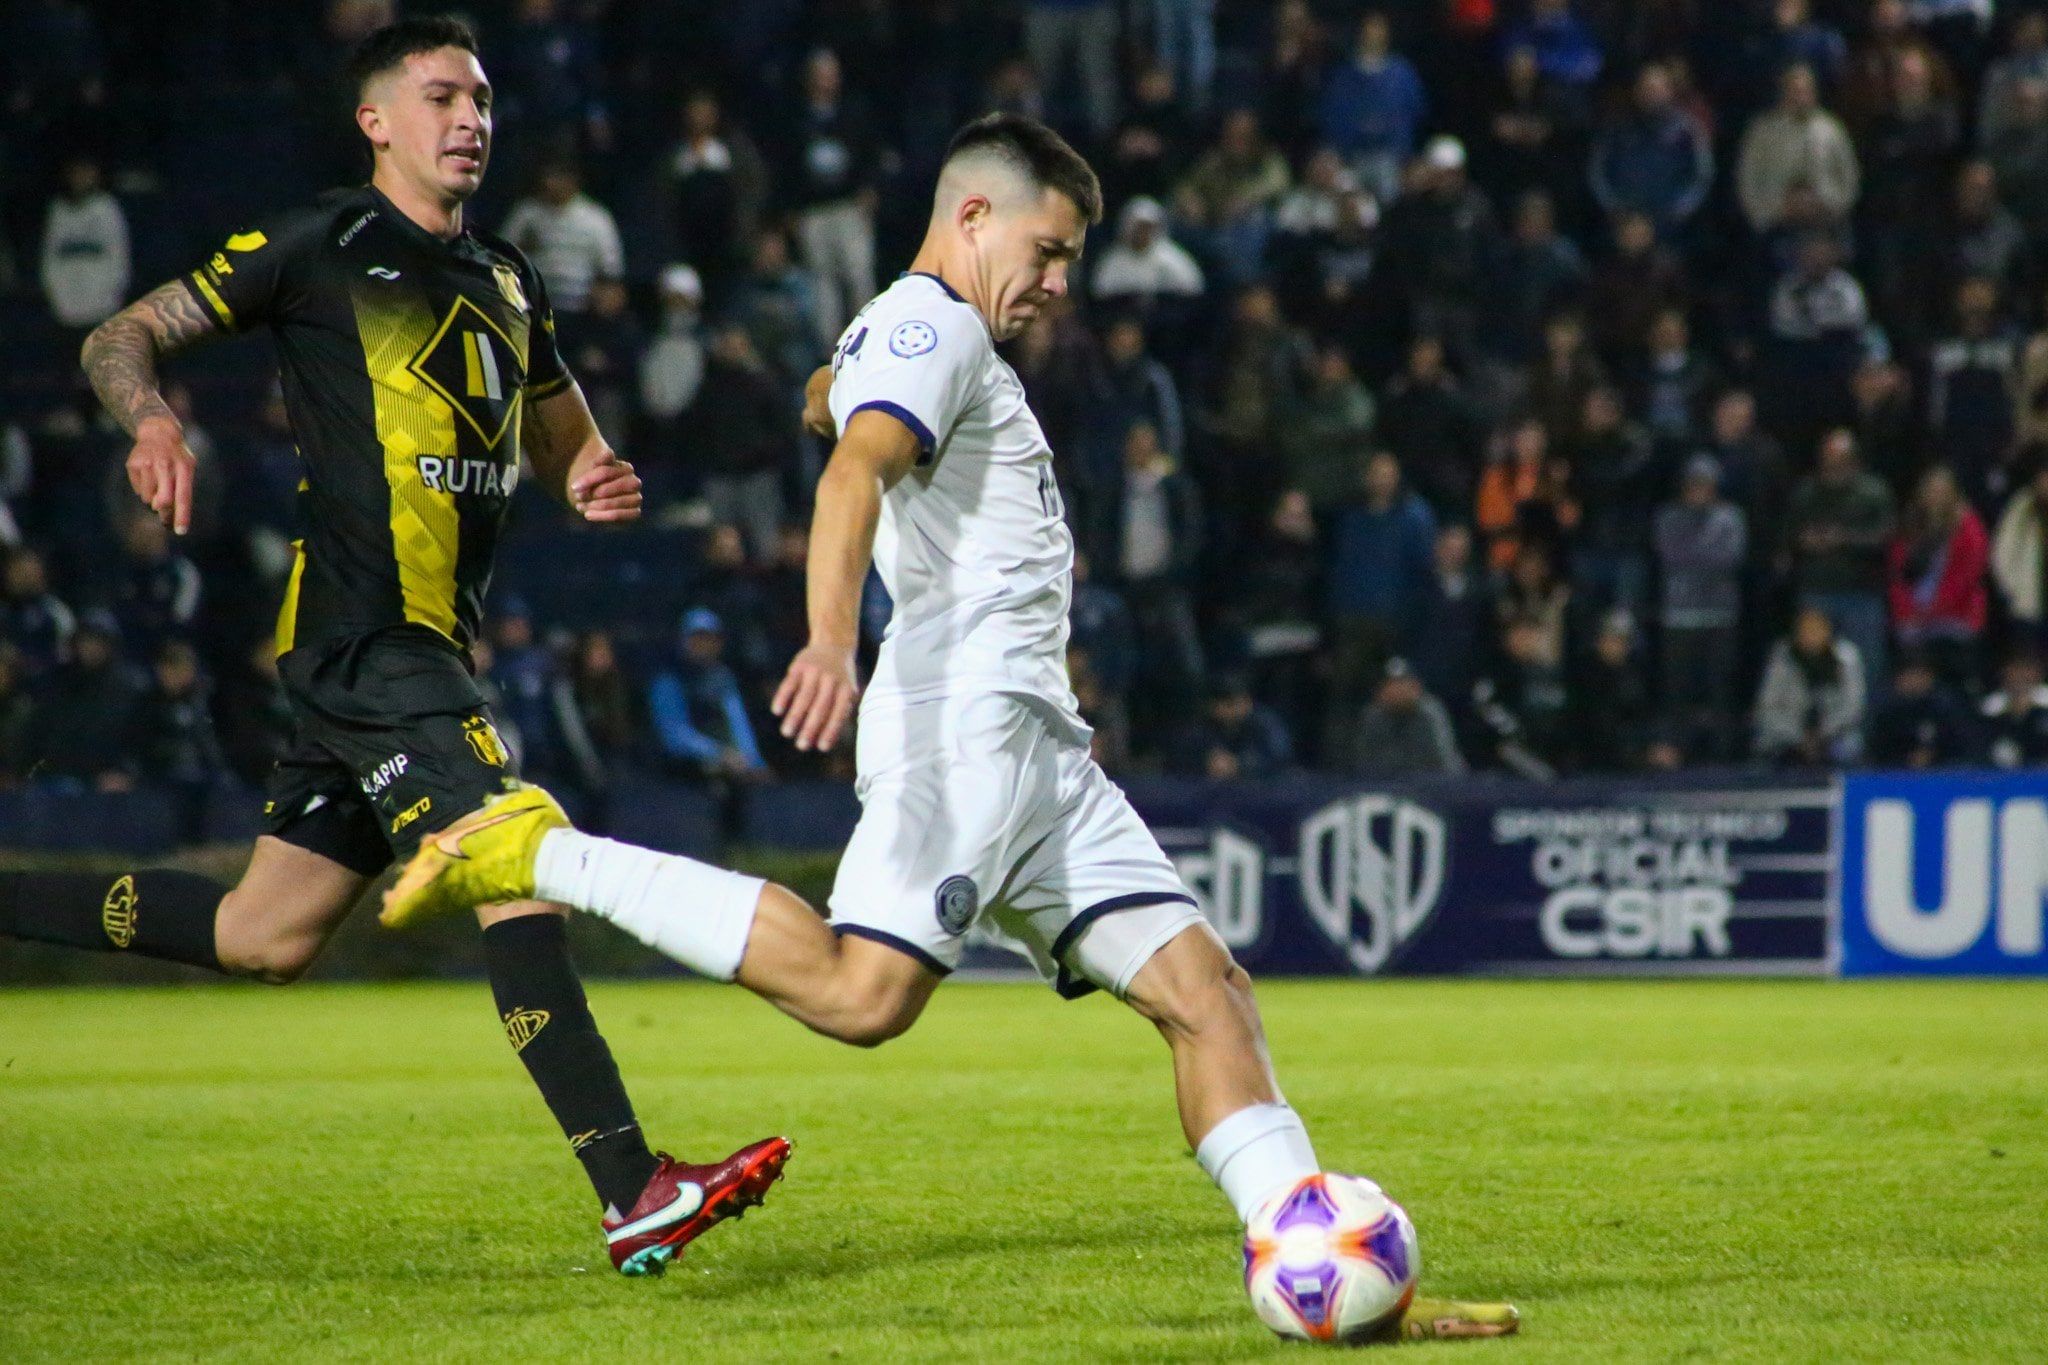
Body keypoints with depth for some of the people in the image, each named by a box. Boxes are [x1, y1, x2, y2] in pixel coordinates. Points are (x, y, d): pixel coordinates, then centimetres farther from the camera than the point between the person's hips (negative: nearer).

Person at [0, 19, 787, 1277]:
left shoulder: (507, 280, 18)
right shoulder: (318, 250, -2)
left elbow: (564, 436, 29)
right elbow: (120, 337, 2)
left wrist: (596, 480, 4)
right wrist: (153, 418, -20)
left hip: (433, 643, 8)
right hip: (363, 635, -8)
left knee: (266, 938, 11)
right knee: (518, 869, -20)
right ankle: (634, 1195, -24)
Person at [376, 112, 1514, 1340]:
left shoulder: (887, 342, 27)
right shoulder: (932, 327, -5)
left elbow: (828, 399, 50)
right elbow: (854, 472, -24)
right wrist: (833, 642, -40)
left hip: (1035, 750, 11)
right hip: (963, 720, -11)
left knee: (1202, 985, 0)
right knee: (861, 992, -26)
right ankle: (546, 857, -13)